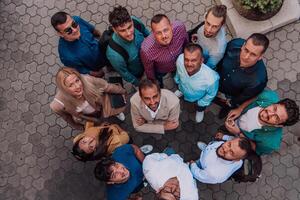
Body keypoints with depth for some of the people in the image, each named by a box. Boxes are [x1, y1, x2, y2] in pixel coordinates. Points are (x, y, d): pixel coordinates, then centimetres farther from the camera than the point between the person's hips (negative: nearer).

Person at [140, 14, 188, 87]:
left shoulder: (180, 27, -39)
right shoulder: (146, 50, -45)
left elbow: (186, 42, -13)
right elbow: (149, 71, -22)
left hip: (180, 63, 3)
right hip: (160, 71, -2)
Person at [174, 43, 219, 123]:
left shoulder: (211, 78, -49)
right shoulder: (180, 59, -41)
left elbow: (211, 94, -23)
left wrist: (201, 103, -5)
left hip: (199, 98, -1)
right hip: (183, 88, 2)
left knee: (200, 108, 33)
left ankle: (200, 110, 68)